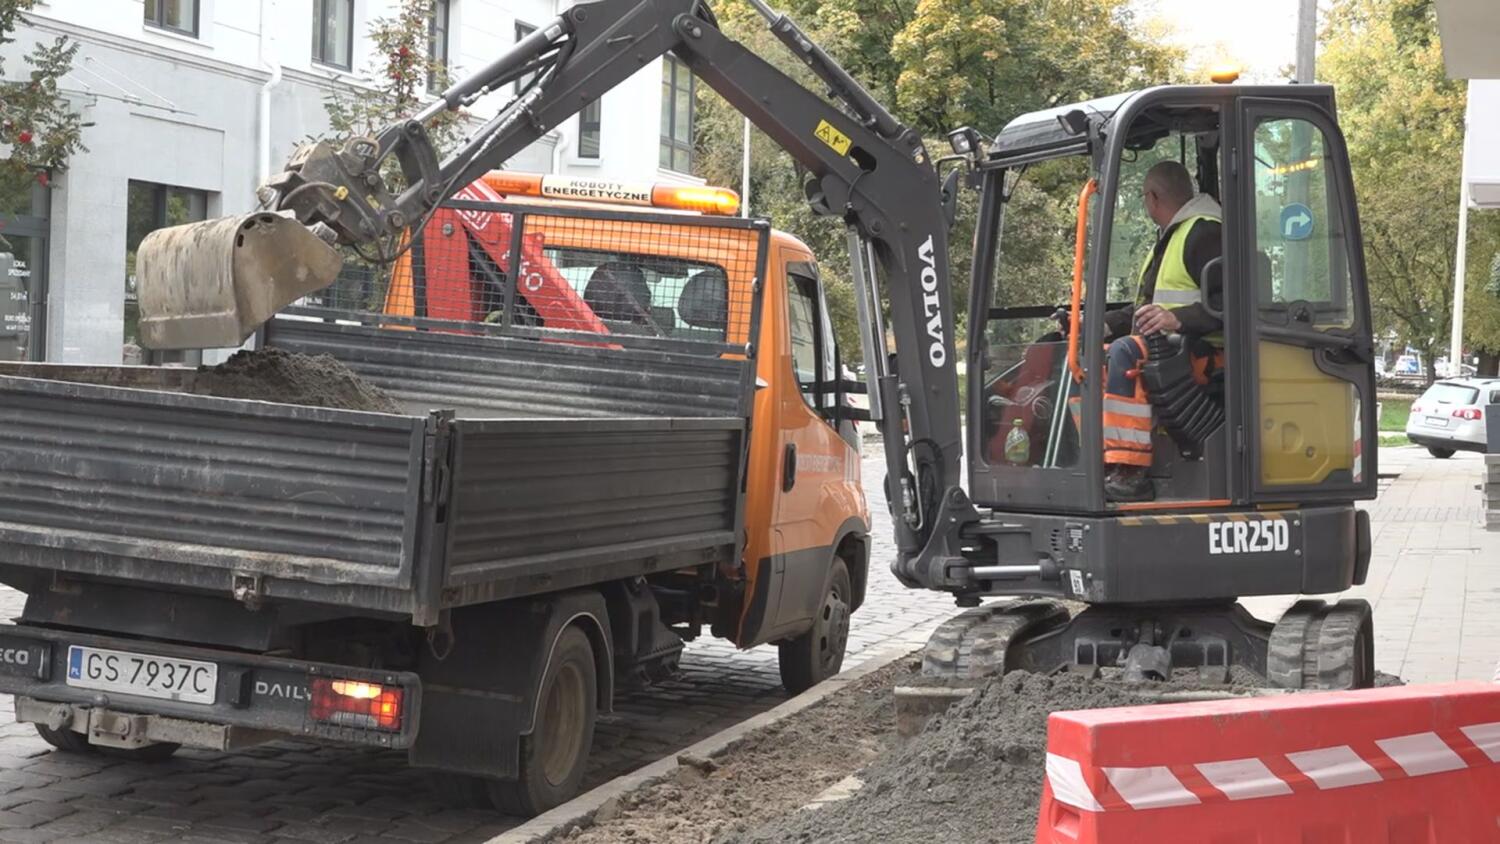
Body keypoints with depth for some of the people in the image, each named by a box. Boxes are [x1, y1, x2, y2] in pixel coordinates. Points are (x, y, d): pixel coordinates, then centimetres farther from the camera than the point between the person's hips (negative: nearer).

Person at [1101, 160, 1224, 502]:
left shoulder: (1205, 233, -7)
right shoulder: (1167, 240, 27)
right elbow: (1148, 310, 33)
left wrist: (1179, 318, -31)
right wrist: (1099, 325, 20)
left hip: (1203, 353, -11)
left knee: (1126, 353, -34)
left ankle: (1129, 474, -41)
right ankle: (1102, 464, -8)